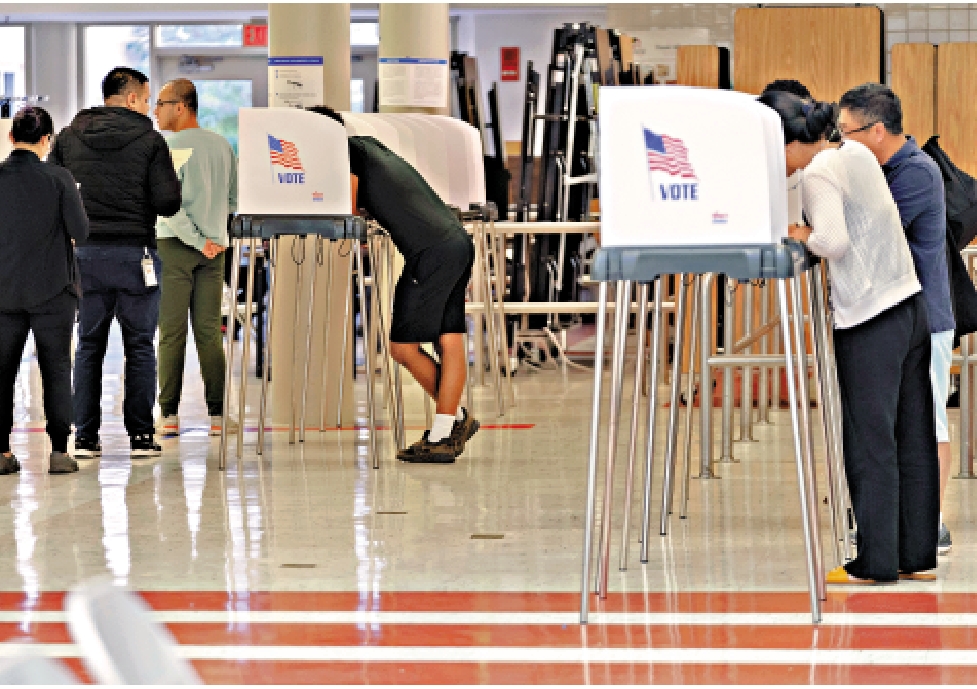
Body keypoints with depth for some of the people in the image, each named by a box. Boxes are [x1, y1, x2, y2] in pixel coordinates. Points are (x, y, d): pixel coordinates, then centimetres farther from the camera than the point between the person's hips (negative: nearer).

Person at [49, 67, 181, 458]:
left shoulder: (68, 139, 4)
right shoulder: (149, 140, -6)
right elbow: (168, 203, -9)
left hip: (85, 253, 3)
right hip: (135, 252, -3)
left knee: (88, 346, 9)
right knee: (139, 346, 5)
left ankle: (85, 437, 7)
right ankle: (141, 436, 4)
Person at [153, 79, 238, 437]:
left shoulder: (167, 146, -9)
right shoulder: (223, 146, 8)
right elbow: (234, 199, 13)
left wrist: (197, 240, -13)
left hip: (175, 245, -5)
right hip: (214, 248, 5)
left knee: (171, 333, 0)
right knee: (209, 333, 6)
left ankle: (169, 414, 0)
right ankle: (217, 414, 2)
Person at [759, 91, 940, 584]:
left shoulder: (819, 173, -13)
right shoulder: (857, 153, 12)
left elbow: (833, 243, -22)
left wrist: (801, 235, -4)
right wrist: (812, 234, 12)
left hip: (870, 321, -8)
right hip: (910, 304, 8)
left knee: (870, 440, -1)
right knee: (913, 437, 10)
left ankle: (876, 562, 3)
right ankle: (918, 556, 15)